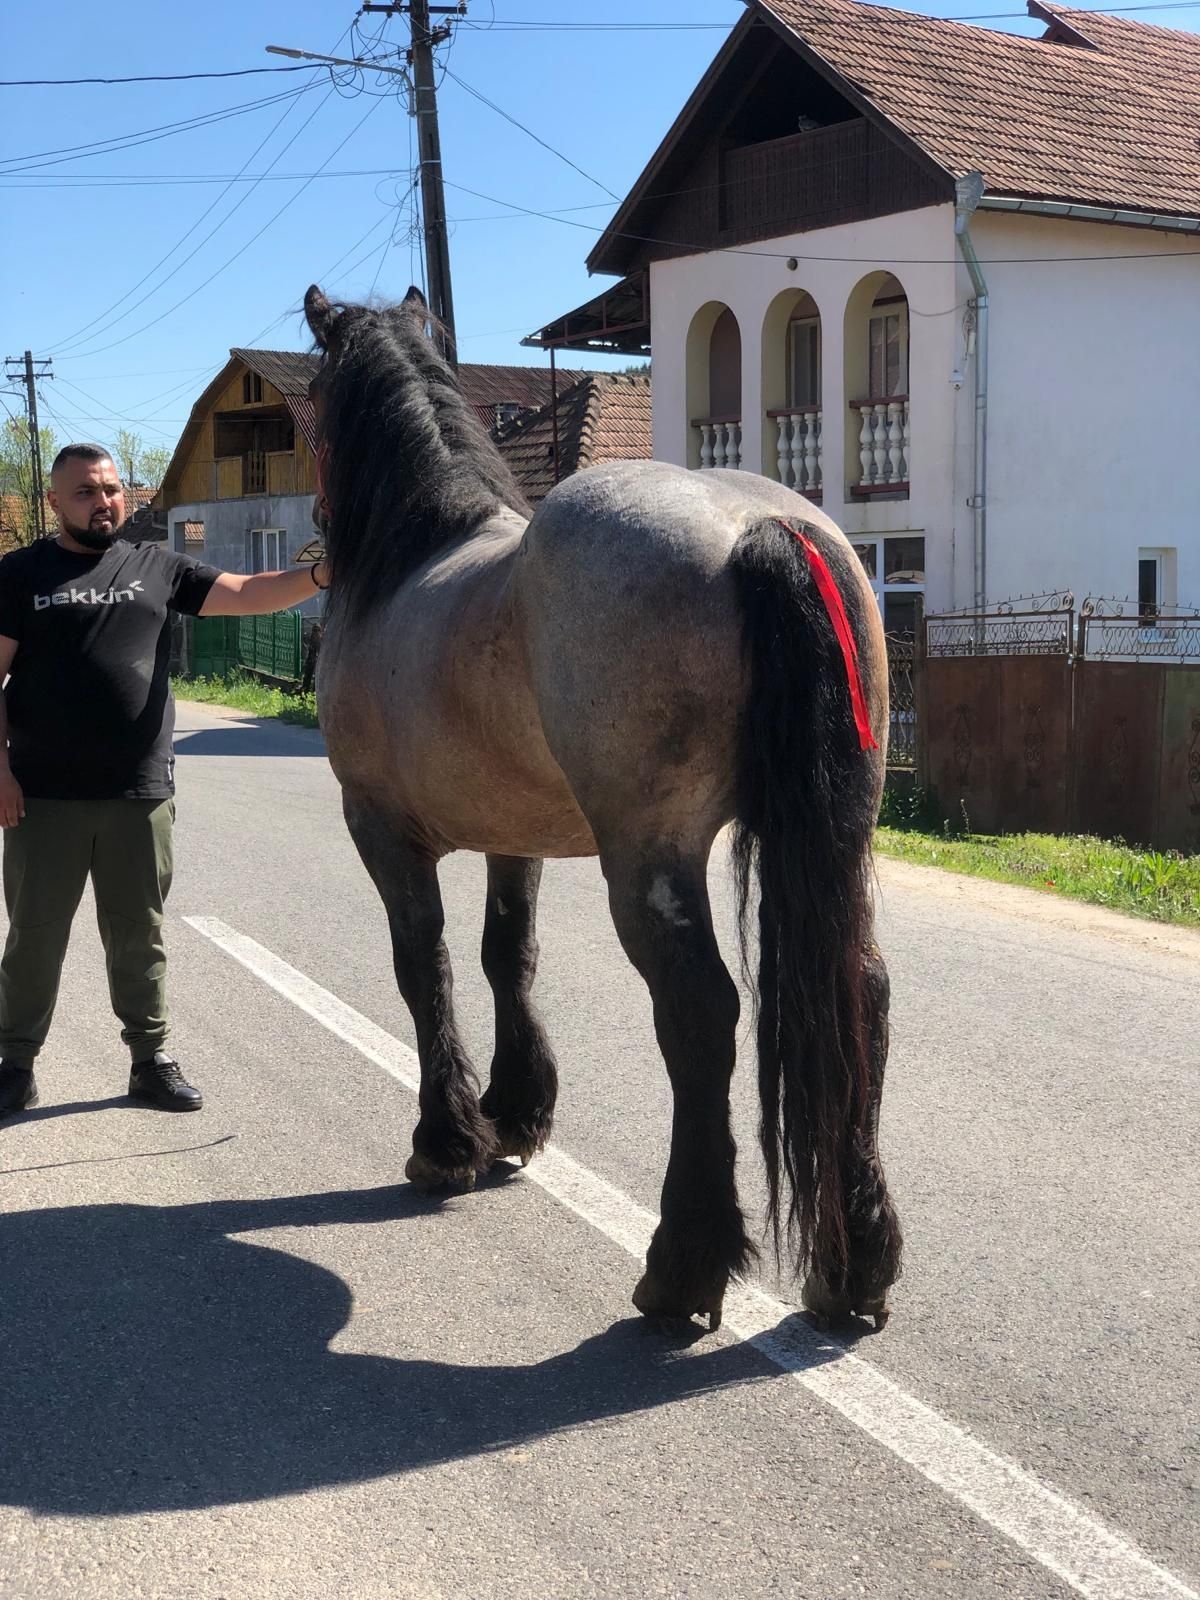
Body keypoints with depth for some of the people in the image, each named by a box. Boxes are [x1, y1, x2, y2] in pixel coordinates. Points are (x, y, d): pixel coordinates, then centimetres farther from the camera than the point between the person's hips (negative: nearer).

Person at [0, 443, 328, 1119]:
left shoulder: (157, 568, 9)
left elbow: (246, 594, 2)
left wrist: (320, 575, -16)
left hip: (141, 795, 2)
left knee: (139, 934, 11)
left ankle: (152, 1058, 20)